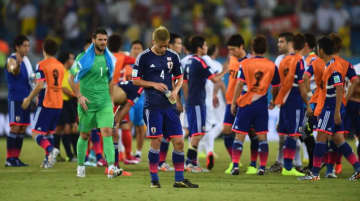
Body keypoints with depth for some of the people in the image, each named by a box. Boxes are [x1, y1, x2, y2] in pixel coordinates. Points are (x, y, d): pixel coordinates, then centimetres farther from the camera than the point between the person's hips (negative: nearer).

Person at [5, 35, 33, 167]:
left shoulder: (26, 60, 14)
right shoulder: (12, 60, -11)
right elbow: (14, 71, -35)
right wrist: (18, 64, -57)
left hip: (25, 99, 8)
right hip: (15, 99, -8)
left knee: (22, 129, 7)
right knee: (15, 127, -12)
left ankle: (16, 157, 11)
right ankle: (9, 159, -11)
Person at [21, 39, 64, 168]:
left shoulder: (42, 65, -9)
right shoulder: (60, 66, 12)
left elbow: (40, 85, -18)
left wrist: (29, 99, -6)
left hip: (46, 104, -7)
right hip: (58, 104, 7)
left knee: (36, 133, -7)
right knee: (48, 133, 16)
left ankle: (50, 149, -31)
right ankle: (48, 160, 11)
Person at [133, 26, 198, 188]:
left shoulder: (173, 56, 8)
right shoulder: (144, 57, -3)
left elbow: (179, 78, 18)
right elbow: (135, 80, 1)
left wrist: (175, 90, -2)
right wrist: (154, 84, -12)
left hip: (169, 105, 4)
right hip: (153, 106, -4)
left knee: (179, 141, 0)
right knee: (156, 141, -7)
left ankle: (179, 179, 8)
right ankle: (154, 179, 4)